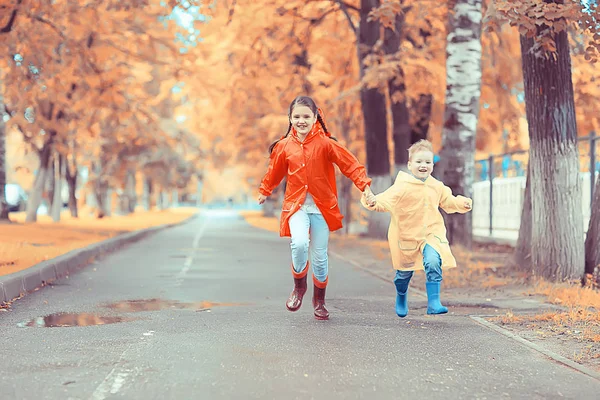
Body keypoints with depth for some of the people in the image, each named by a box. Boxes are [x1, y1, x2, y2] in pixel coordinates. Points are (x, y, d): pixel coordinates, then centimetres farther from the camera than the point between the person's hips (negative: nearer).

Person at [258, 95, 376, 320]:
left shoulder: (325, 143, -7)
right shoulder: (284, 146, 1)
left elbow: (350, 165, -9)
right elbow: (275, 171, 18)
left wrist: (365, 188, -19)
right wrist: (265, 191, 32)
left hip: (322, 207, 0)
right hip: (296, 206, 0)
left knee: (320, 256, 5)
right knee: (299, 243, -25)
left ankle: (319, 301, 27)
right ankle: (299, 286, 2)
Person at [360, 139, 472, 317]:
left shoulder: (437, 187, 6)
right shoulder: (402, 186, -10)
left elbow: (448, 201, 22)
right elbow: (386, 201, -19)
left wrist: (462, 203, 4)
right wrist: (373, 202, -38)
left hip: (431, 233, 2)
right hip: (407, 235, -2)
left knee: (433, 262, -24)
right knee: (405, 271, 14)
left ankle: (433, 302, -19)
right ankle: (401, 298, 45)